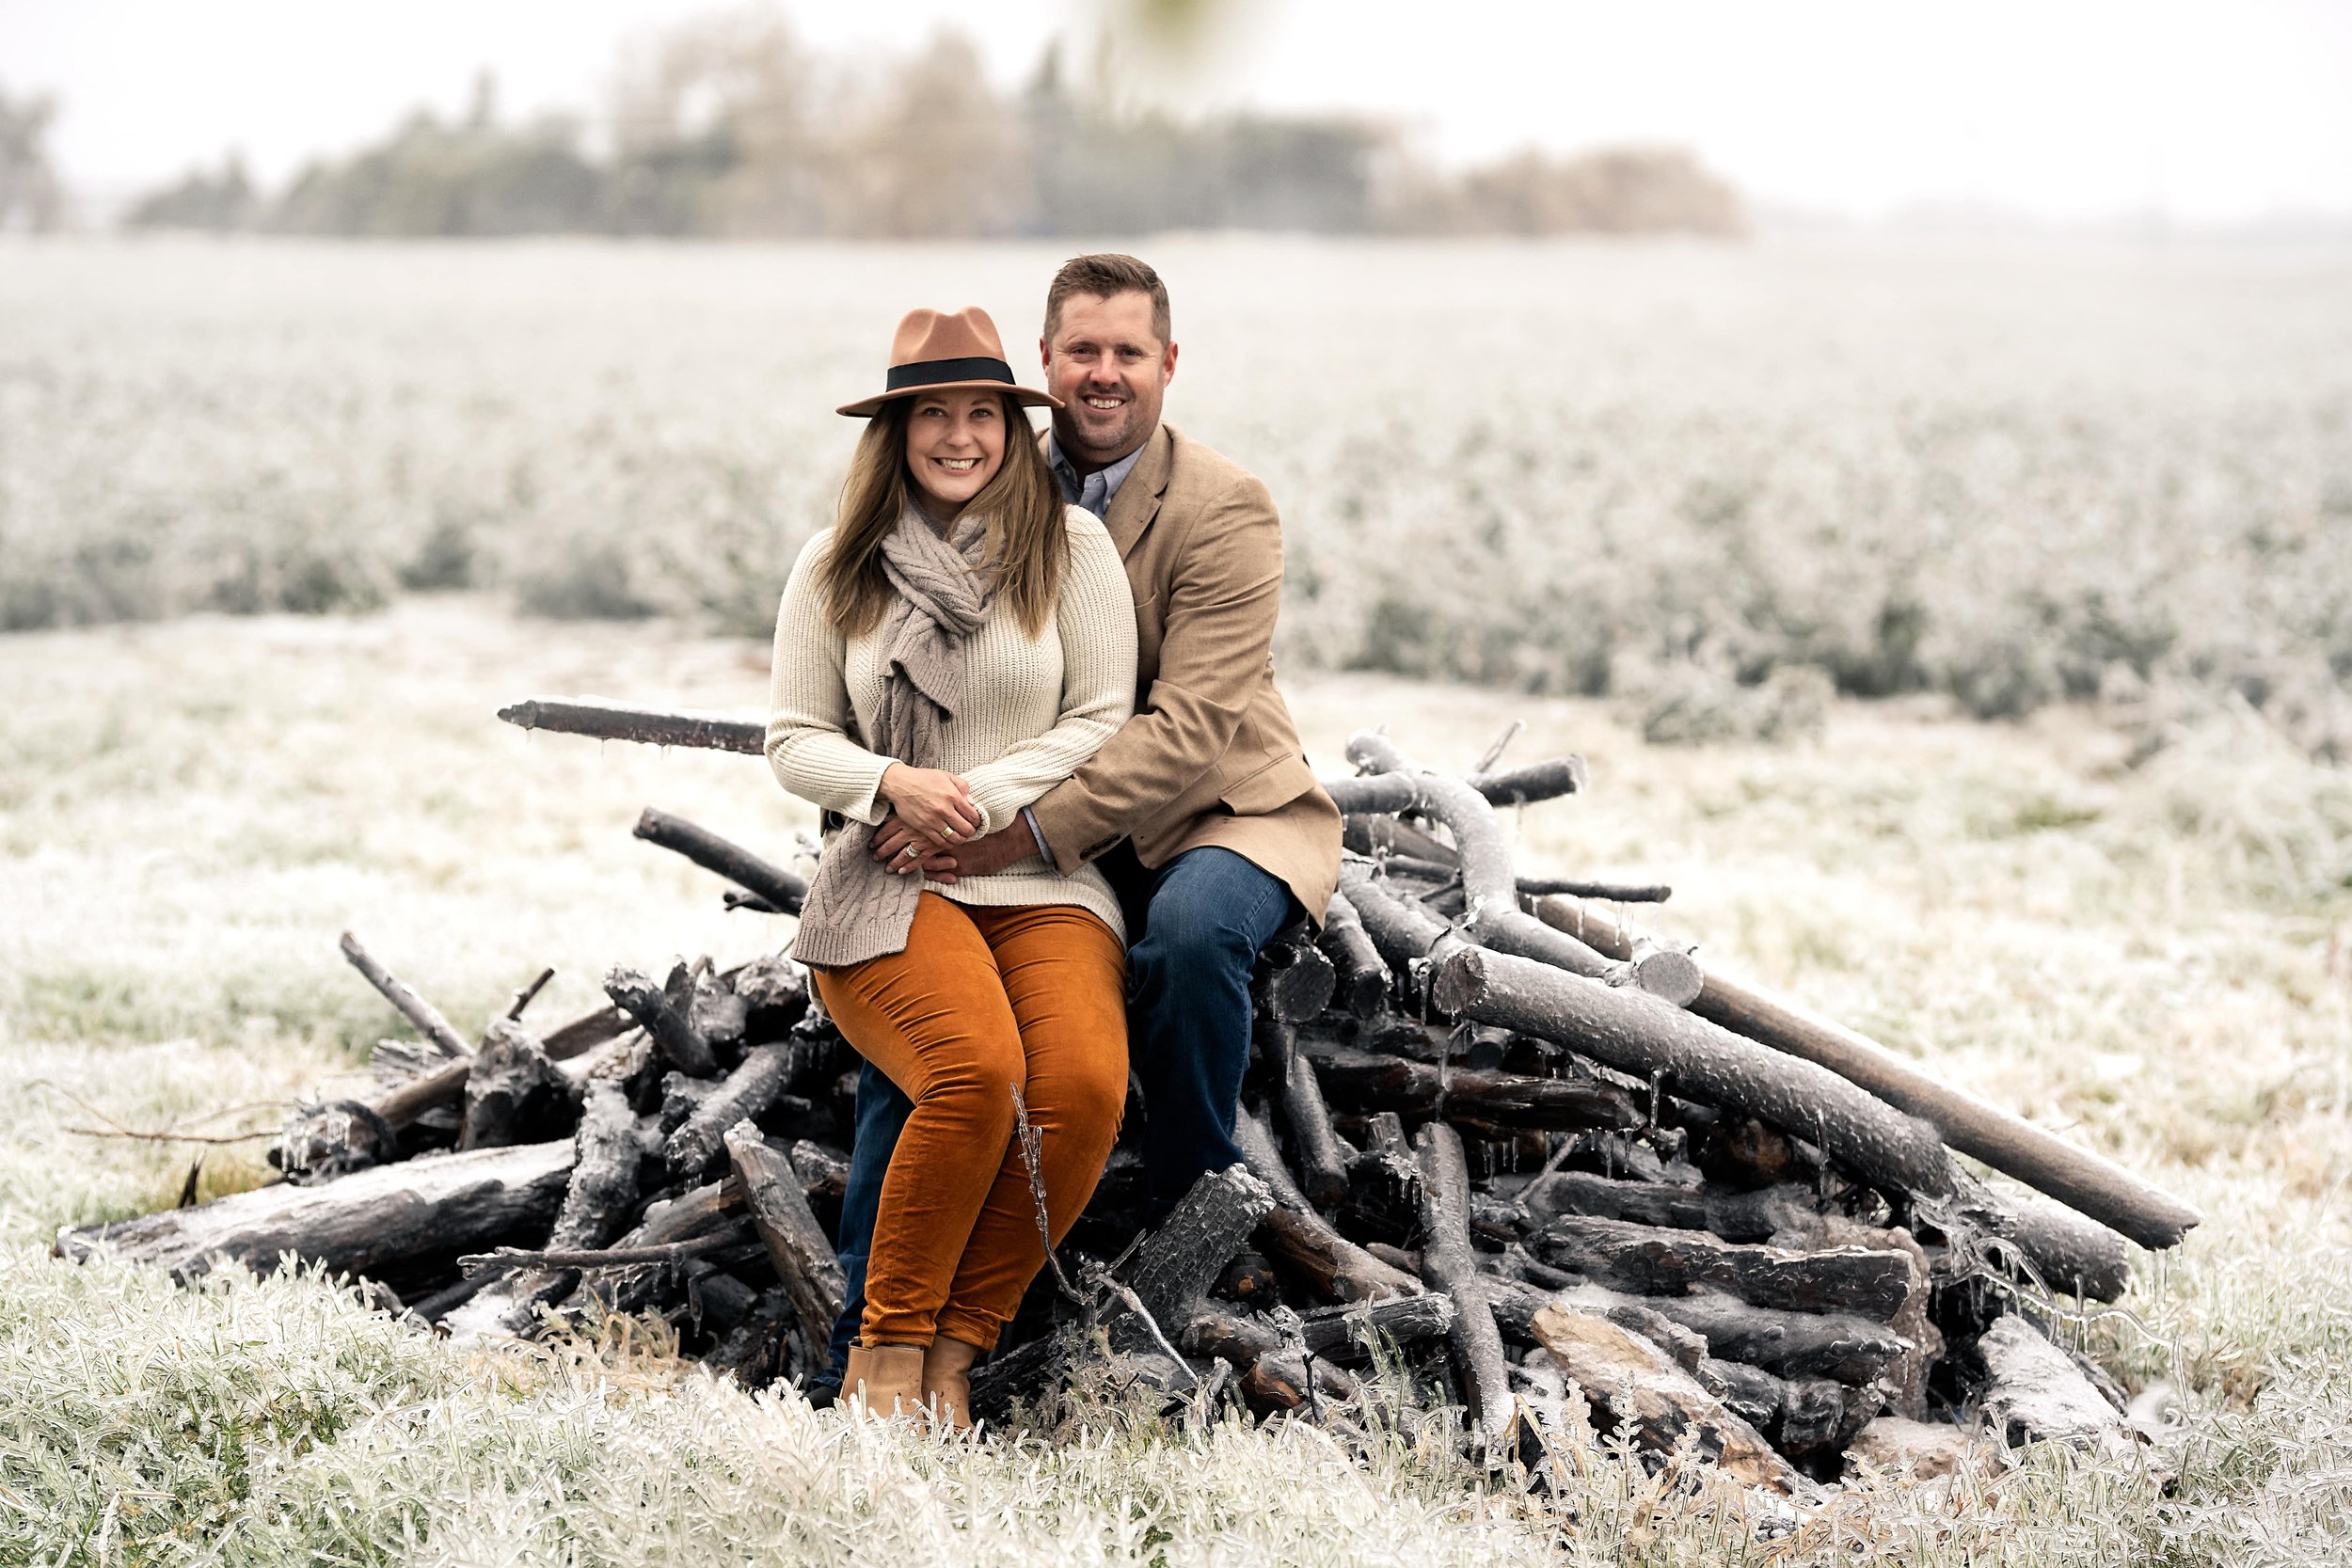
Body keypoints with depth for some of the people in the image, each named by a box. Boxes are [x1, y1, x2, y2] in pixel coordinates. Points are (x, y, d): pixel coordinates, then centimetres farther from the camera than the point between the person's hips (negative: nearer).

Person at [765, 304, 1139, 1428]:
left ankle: (957, 1346, -11)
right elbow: (794, 739, 10)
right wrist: (893, 783, -10)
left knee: (1085, 1084, -29)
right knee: (978, 1070, -32)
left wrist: (982, 798, -9)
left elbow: (1103, 721, 3)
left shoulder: (1070, 546, 6)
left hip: (1044, 881, 1)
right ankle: (887, 1344, -13)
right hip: (887, 885, -1)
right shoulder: (836, 567, 10)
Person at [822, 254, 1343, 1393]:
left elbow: (1192, 726, -25)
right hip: (1061, 840, 5)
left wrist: (1033, 829, -37)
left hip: (1220, 812, -5)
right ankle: (868, 1351, -4)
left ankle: (1192, 1207, -10)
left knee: (1193, 927, -38)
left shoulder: (1225, 510, -15)